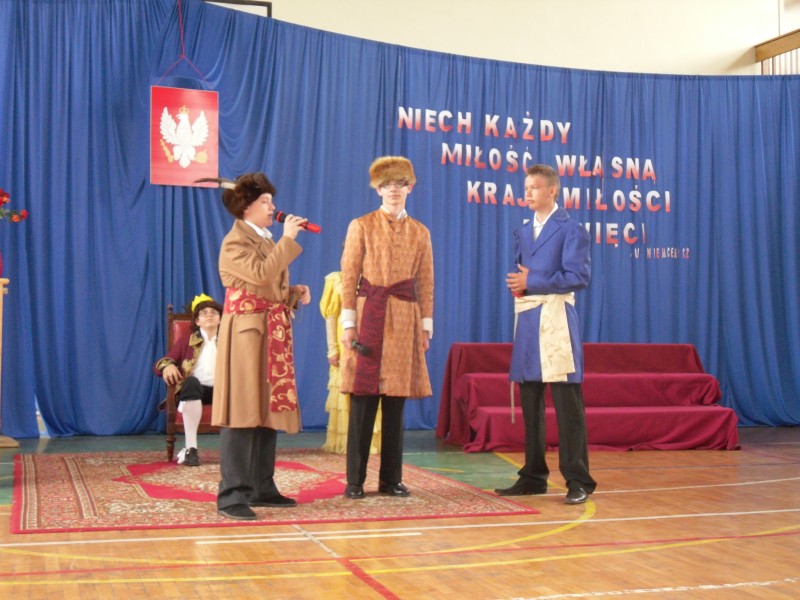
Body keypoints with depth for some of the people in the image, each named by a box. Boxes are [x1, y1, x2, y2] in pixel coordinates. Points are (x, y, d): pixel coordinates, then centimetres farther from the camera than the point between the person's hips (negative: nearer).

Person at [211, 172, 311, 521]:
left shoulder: (266, 239, 21)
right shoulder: (235, 243, -7)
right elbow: (262, 274, -24)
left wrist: (295, 294, 7)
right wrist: (288, 239, -16)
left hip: (273, 335, 9)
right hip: (247, 332, -9)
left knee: (268, 412, 10)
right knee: (242, 414, -11)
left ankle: (261, 488, 17)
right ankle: (232, 495, -9)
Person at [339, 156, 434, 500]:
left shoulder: (420, 233, 13)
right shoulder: (361, 226, 5)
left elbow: (426, 284, 12)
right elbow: (348, 277, 0)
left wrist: (426, 325, 6)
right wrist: (349, 322, -7)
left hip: (405, 320, 3)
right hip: (369, 315, -2)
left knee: (396, 401, 5)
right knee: (363, 399, -3)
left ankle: (391, 478, 13)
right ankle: (355, 480, 4)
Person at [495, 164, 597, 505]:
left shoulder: (570, 230, -3)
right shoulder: (523, 232, 18)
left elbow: (579, 276, -13)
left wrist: (532, 282, -14)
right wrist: (517, 284, -3)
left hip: (556, 321, -7)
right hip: (527, 322, 7)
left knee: (567, 404, -5)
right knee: (530, 404, 10)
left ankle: (578, 480, 1)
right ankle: (533, 477, 19)